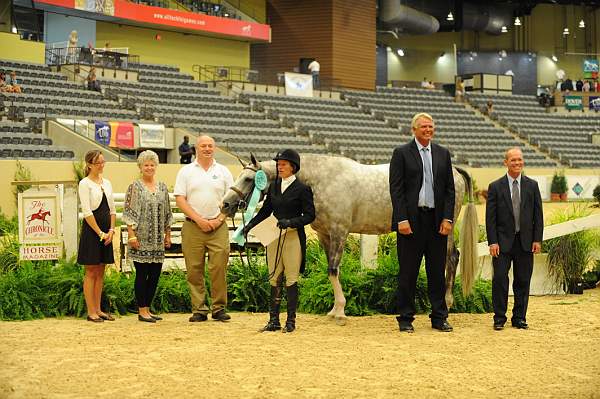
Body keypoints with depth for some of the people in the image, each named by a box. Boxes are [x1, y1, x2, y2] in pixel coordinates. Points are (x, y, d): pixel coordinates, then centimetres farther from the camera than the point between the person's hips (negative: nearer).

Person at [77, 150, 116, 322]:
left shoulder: (106, 183, 13)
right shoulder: (85, 184, -7)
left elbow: (112, 209, 13)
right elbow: (87, 212, -13)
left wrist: (111, 230, -1)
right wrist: (100, 233, -14)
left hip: (106, 232, 6)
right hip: (91, 230, -6)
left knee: (100, 271, 9)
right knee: (91, 272, -2)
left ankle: (98, 309, 14)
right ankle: (91, 312, 1)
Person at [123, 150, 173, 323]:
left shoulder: (162, 187, 13)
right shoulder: (134, 187, -3)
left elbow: (167, 213, 17)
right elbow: (129, 213, -7)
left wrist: (168, 235, 14)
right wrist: (131, 235, -13)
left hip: (157, 240, 6)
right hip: (141, 238, -5)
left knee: (155, 274, 6)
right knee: (142, 273, -3)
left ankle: (147, 308, 16)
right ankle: (142, 310, 3)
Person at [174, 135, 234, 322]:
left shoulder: (223, 172, 11)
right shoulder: (186, 171, 7)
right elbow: (180, 199, 0)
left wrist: (219, 219, -5)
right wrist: (199, 219, -8)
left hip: (218, 227, 0)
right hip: (192, 227, 0)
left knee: (219, 268, -6)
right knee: (194, 270, -1)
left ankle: (219, 308, 2)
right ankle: (199, 310, 5)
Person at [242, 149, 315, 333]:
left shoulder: (302, 189, -5)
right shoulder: (273, 186, 11)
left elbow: (309, 215, -7)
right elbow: (266, 210, 17)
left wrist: (290, 222, -22)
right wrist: (250, 225, 3)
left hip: (293, 237, -5)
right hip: (274, 235, 6)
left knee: (291, 279, -1)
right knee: (274, 279, 8)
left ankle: (291, 321, 6)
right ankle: (273, 320, 13)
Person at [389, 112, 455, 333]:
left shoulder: (442, 154, 11)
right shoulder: (401, 153, 0)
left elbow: (449, 189, 10)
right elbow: (396, 189, -5)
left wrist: (447, 218, -1)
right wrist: (402, 220, -13)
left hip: (437, 220, 4)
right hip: (411, 220, -3)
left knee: (437, 271, 7)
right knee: (408, 272, 1)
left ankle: (439, 317, 14)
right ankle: (405, 319, 9)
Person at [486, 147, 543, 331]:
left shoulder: (532, 185, 7)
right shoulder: (495, 187, 0)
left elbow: (538, 214, 7)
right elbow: (490, 217, -2)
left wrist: (537, 240, 0)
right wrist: (492, 242, -9)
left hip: (525, 241, 2)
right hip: (503, 241, -2)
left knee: (523, 281, 6)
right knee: (500, 279, -4)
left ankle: (519, 317, 15)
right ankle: (499, 317, 6)